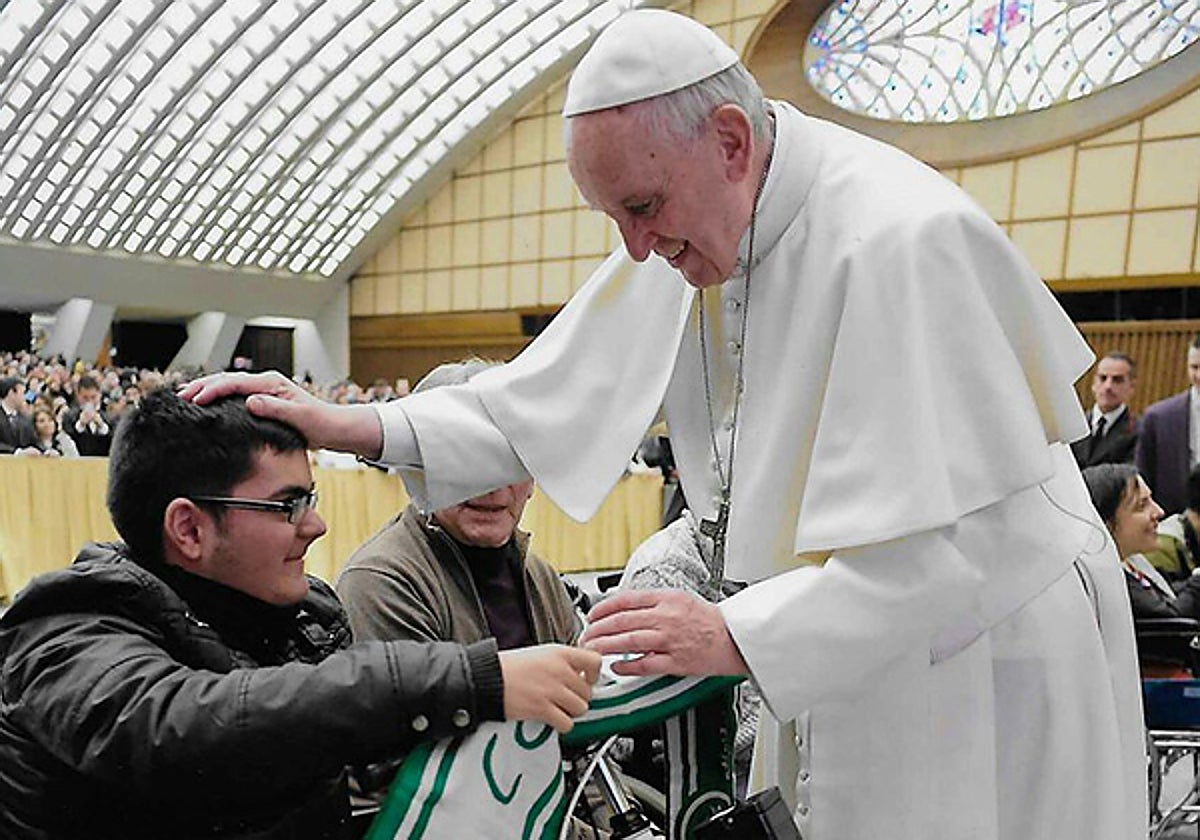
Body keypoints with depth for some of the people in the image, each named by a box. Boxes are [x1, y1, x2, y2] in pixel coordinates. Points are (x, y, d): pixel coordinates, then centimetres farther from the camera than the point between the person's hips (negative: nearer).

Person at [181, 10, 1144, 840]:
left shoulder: (903, 239, -26)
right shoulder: (689, 223, -3)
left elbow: (969, 541, -25)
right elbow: (549, 398, -1)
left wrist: (739, 634, -27)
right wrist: (350, 426, -9)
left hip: (987, 671, -5)